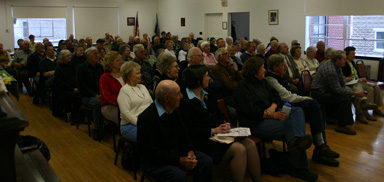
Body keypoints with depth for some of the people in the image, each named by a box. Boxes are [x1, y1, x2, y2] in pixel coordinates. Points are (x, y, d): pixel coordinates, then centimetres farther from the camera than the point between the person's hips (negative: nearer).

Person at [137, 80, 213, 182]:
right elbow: (152, 152, -22)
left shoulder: (174, 111, 2)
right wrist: (180, 161, -24)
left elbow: (183, 134, 12)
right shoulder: (147, 118, -23)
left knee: (206, 161, -9)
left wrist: (190, 151, -8)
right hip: (155, 161, -7)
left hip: (176, 151, 7)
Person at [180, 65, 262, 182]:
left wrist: (225, 124, -2)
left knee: (250, 144, -14)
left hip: (218, 132, 8)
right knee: (239, 149, -26)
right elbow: (190, 130, -14)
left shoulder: (208, 94, 16)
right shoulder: (184, 101, -10)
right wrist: (213, 131, -19)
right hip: (203, 140, -8)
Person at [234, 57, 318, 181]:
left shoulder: (262, 81, 19)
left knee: (297, 111, -15)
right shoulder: (243, 87, -9)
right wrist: (272, 115, -23)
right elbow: (251, 111, -18)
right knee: (289, 128, -26)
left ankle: (296, 140, -38)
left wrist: (273, 107, -10)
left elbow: (275, 96, 14)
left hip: (270, 114, 9)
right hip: (256, 123, -9)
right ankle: (299, 168, -25)